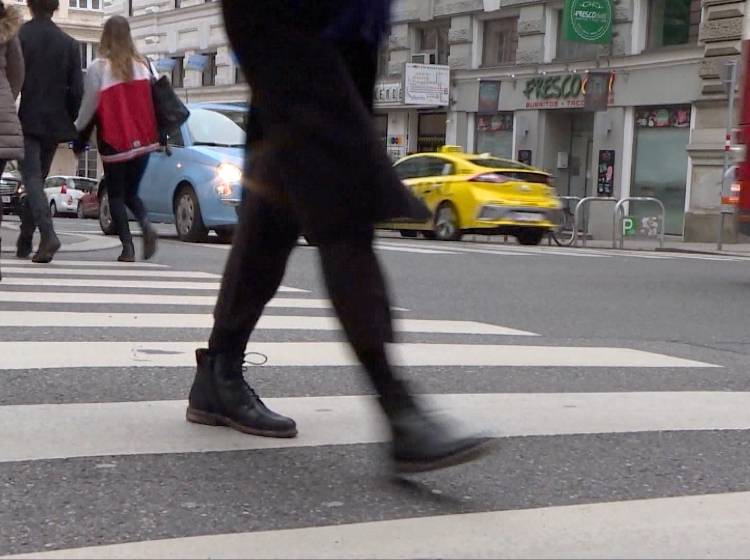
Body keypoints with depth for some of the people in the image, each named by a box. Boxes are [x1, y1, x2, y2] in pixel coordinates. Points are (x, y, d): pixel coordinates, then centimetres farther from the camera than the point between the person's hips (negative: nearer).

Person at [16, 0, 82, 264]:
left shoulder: (17, 37, -7)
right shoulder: (69, 44, 4)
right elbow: (77, 90, 1)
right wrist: (71, 123, 11)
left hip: (26, 121, -4)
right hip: (54, 123, 4)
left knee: (32, 179, -6)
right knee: (37, 179, 15)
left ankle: (48, 234, -25)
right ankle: (24, 241, 21)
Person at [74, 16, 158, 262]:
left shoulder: (98, 68, -9)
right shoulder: (143, 65, 1)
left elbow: (89, 106, -6)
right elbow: (152, 102, 4)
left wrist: (78, 135, 8)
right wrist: (158, 136, 14)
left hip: (114, 142, -4)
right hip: (143, 141, 4)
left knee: (116, 195, 8)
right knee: (131, 191, 18)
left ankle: (127, 247, -3)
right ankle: (146, 225, -10)